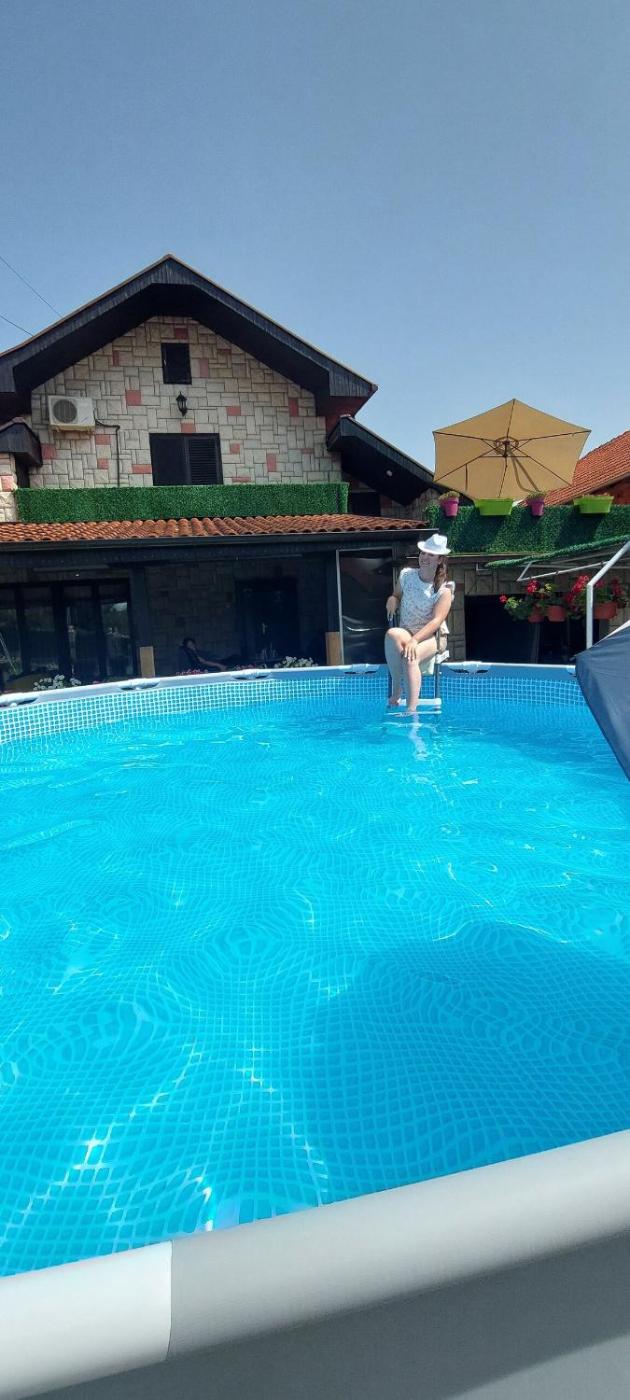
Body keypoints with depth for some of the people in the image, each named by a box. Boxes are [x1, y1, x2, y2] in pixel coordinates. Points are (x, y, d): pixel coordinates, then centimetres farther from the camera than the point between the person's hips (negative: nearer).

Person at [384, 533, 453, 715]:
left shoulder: (444, 589, -7)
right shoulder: (406, 575, 5)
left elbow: (437, 620, -17)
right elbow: (396, 596, 22)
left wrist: (414, 640, -32)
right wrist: (392, 599, -6)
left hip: (433, 637, -3)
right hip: (406, 633, 3)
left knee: (411, 657, -37)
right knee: (392, 634, -36)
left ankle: (411, 710, -38)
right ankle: (396, 689, -29)